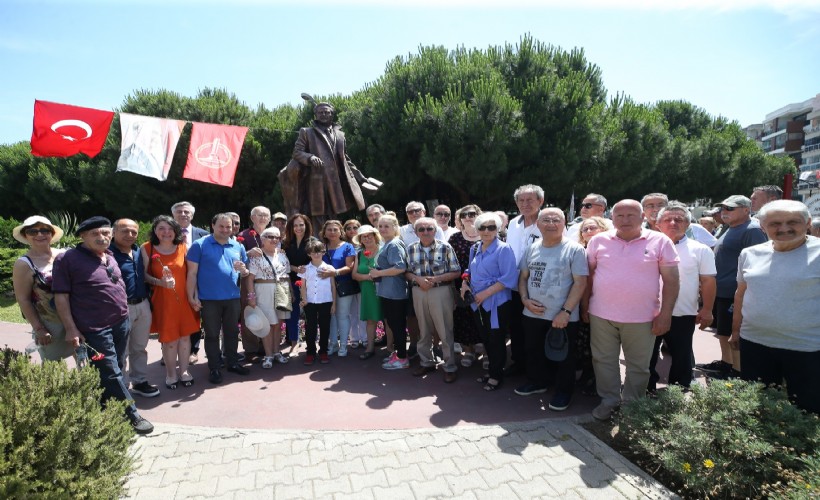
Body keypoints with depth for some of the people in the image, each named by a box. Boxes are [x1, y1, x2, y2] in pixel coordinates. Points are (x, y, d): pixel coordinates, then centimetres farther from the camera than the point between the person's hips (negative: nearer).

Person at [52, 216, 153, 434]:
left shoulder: (110, 257, 10)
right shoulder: (67, 259, -10)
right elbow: (61, 296, -11)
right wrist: (71, 329, -14)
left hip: (121, 323, 7)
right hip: (95, 329, -7)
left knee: (115, 370, 15)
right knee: (111, 374, -1)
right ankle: (132, 415, 9)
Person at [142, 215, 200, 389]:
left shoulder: (183, 247, 1)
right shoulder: (147, 248, -2)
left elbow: (190, 273, 5)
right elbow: (144, 274, -1)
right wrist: (160, 282, -19)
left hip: (184, 297, 2)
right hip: (162, 300, -2)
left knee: (185, 335, 8)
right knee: (169, 338, 4)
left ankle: (184, 371, 25)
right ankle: (171, 373, 23)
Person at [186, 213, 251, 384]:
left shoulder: (238, 246, 8)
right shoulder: (200, 245, -4)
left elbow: (245, 273, 14)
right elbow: (192, 273, -7)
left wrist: (243, 270, -10)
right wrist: (192, 297, -11)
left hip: (232, 298, 4)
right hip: (209, 299, -4)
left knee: (232, 332, 14)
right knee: (212, 334, 7)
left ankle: (232, 363, 28)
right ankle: (214, 368, 18)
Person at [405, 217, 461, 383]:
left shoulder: (445, 247, -6)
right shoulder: (411, 249, 3)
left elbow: (456, 272, -4)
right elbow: (407, 272, 7)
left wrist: (437, 278, -17)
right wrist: (418, 279, -13)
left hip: (441, 291, -3)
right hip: (419, 292, 3)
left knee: (445, 331, 3)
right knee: (424, 330, 16)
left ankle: (450, 367, 17)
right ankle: (427, 362, 33)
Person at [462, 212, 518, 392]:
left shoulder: (503, 249, -12)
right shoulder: (474, 249, 8)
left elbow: (510, 278, -20)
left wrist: (486, 293, -21)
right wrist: (465, 284, 0)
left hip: (497, 303, -6)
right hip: (479, 303, 6)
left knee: (496, 340, 5)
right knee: (485, 339, 16)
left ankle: (496, 375, 23)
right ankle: (492, 370, 34)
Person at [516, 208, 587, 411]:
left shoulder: (574, 250, -10)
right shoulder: (532, 249, 6)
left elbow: (580, 283, -13)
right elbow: (523, 276, 12)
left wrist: (566, 312, -18)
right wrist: (525, 299, -4)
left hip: (563, 317, -5)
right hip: (533, 314, 5)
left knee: (563, 356, 10)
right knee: (534, 352, 20)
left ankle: (563, 391, 29)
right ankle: (537, 382, 41)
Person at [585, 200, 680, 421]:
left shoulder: (660, 242, -4)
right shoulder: (599, 241, 1)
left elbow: (671, 280, -3)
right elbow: (588, 275, 8)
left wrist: (665, 314, -7)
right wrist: (585, 306, 5)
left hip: (641, 317, -1)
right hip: (601, 314, 1)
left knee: (638, 365, 13)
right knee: (604, 360, 11)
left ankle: (633, 406, 31)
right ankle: (609, 400, 29)